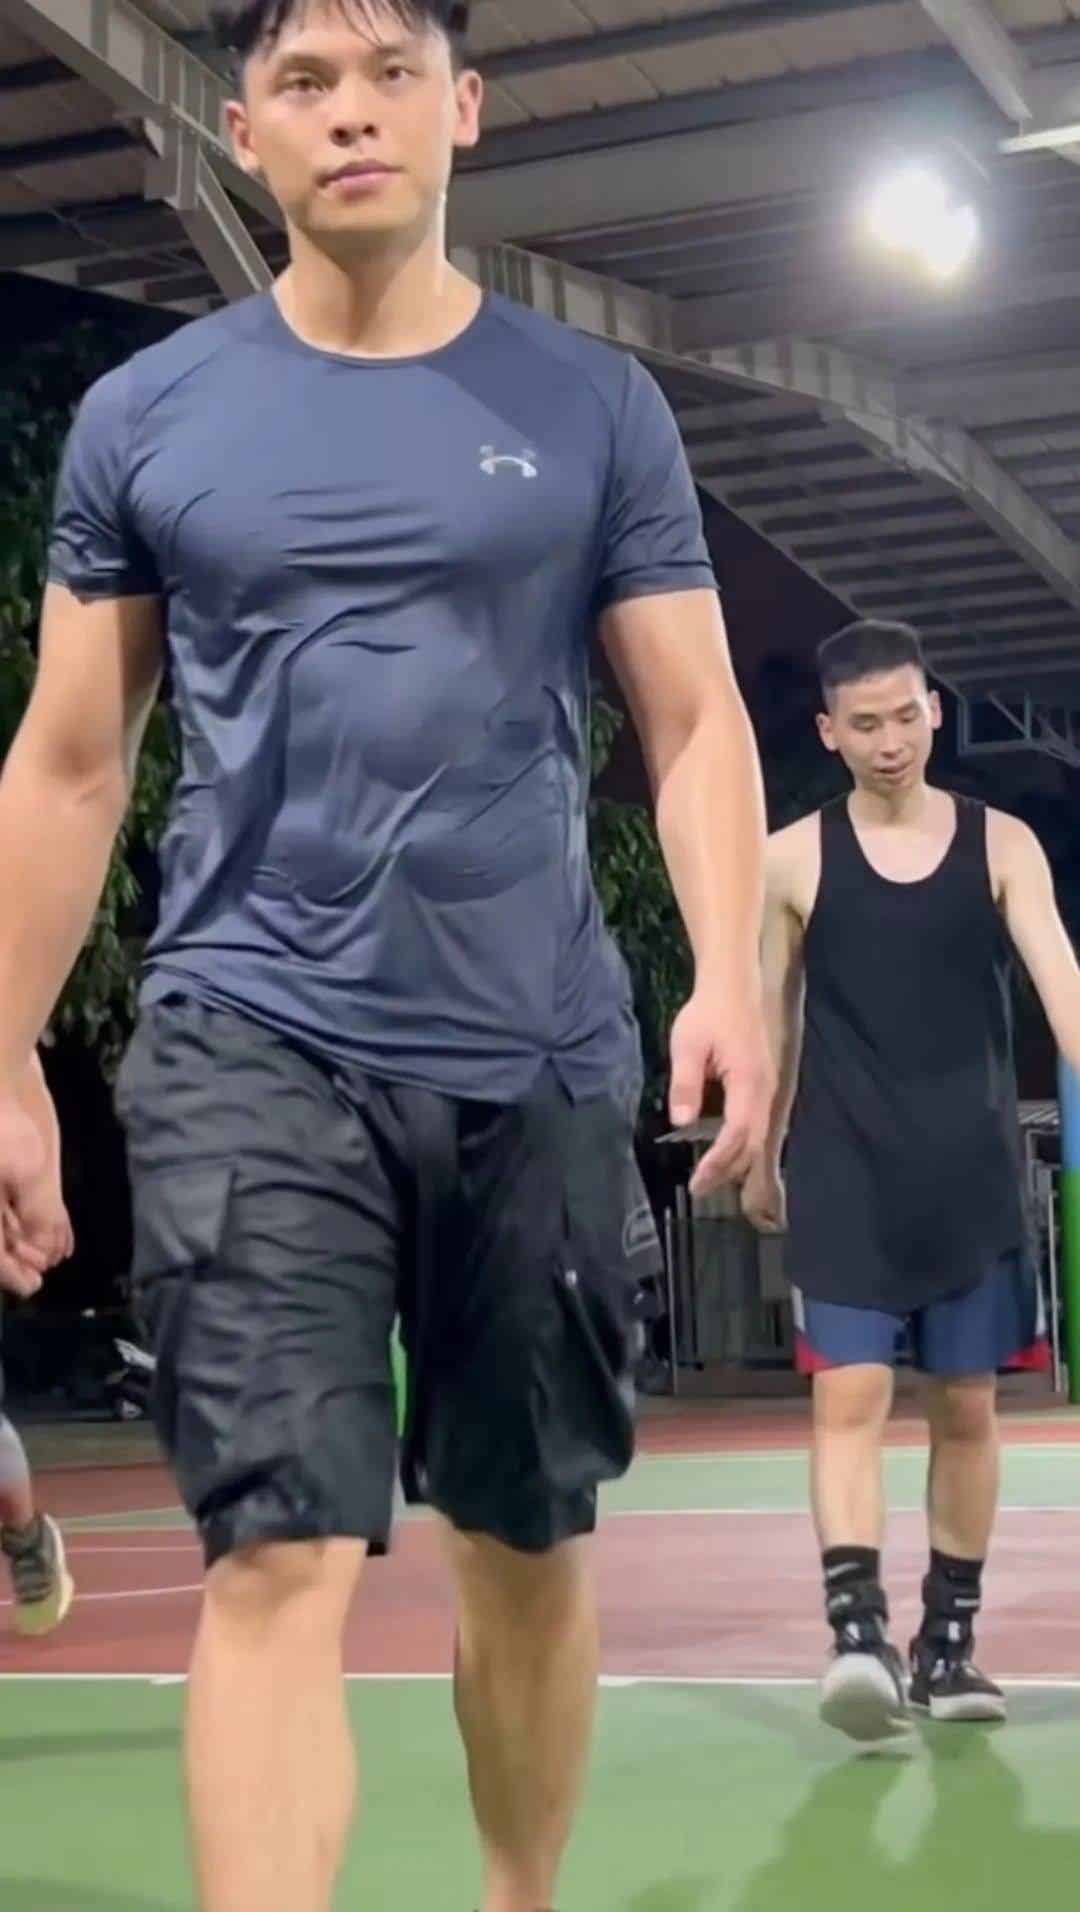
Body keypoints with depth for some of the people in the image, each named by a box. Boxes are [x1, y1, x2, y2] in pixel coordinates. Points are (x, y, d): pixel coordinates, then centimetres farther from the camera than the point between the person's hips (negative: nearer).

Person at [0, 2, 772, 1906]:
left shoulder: (595, 408, 5)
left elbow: (694, 720, 4)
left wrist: (731, 973, -13)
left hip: (538, 1060, 2)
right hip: (249, 1047, -1)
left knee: (531, 1546, 12)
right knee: (283, 1558, -12)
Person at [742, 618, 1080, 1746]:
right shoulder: (793, 859, 2)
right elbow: (773, 1017, 11)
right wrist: (760, 1157, 14)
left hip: (972, 1174, 1)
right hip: (844, 1175, -1)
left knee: (966, 1405, 7)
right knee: (850, 1396, -13)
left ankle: (948, 1643, 19)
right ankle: (857, 1633, -19)